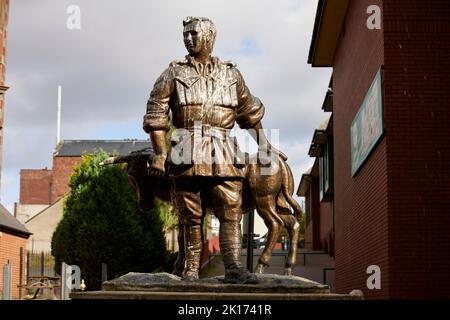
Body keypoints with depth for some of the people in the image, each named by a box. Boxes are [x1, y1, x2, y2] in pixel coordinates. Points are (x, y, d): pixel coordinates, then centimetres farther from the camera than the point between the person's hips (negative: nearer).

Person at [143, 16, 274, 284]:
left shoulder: (231, 74, 15)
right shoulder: (174, 74, 9)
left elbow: (249, 111, 27)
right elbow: (156, 116, 4)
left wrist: (261, 140, 28)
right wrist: (160, 154, -3)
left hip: (224, 155, 1)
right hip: (188, 154, -1)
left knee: (232, 213, -9)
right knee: (192, 217, 1)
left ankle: (234, 268, -12)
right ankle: (191, 270, 6)